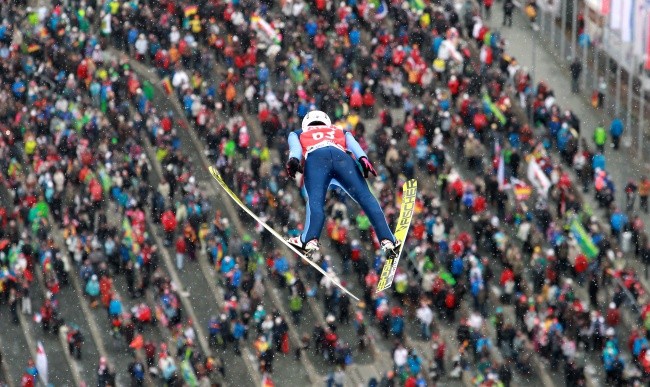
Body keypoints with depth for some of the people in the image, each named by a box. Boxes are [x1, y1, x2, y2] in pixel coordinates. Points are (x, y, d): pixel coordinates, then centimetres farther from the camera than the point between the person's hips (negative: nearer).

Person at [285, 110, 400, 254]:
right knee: (365, 196, -3)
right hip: (341, 156, 1)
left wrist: (293, 160, -4)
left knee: (315, 199, -16)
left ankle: (311, 239, -40)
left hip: (315, 157, -1)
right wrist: (363, 158, 2)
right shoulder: (341, 132, 43)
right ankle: (386, 239, -19)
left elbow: (295, 147, 16)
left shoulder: (298, 134, 40)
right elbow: (353, 144, 21)